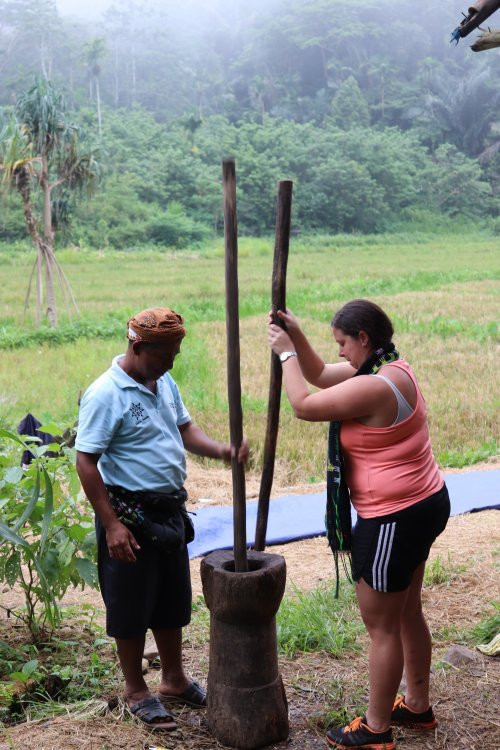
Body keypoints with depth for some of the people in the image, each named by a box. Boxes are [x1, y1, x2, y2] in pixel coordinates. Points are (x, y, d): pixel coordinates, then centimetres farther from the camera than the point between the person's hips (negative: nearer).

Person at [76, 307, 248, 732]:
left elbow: (186, 430, 12)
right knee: (131, 606, 8)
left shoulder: (164, 382, 5)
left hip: (170, 511, 8)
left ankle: (174, 680, 36)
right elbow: (86, 462, -19)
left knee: (173, 601, 19)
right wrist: (111, 524, -21)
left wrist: (221, 450, -8)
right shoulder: (106, 395, -19)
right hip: (130, 516, -8)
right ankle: (136, 692, 26)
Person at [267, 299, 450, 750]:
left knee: (381, 626, 5)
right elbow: (320, 375, 14)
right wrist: (297, 337, 1)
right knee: (407, 613, 23)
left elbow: (303, 406, -17)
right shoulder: (391, 367, 6)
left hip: (394, 519, -10)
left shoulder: (372, 387, -26)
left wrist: (286, 354, -6)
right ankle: (418, 706, 40)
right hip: (423, 505, 11)